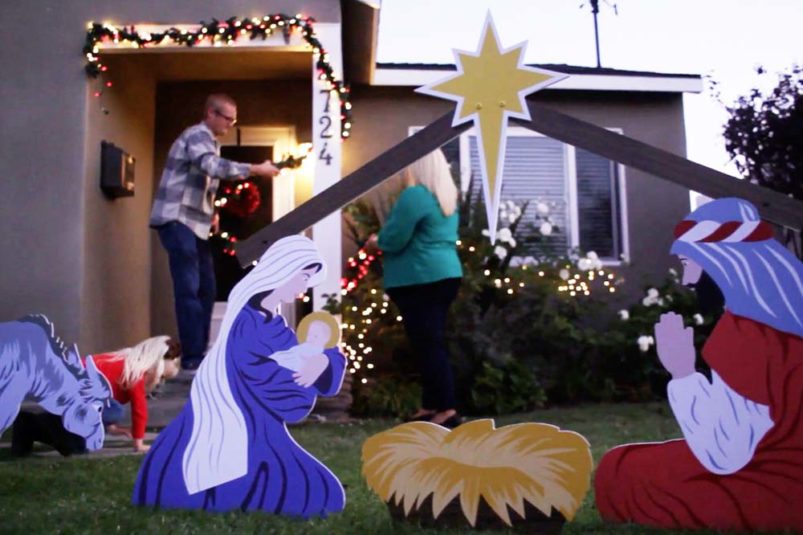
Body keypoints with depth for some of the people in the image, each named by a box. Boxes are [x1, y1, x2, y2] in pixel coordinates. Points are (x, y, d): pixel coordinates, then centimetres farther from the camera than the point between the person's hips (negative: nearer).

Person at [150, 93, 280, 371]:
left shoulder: (209, 142, 20)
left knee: (205, 289, 8)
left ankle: (200, 351, 15)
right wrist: (255, 169, -29)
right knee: (189, 288, -13)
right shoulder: (196, 135, -10)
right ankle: (192, 356, -10)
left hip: (195, 223, 10)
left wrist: (211, 211, 12)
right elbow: (214, 166, -29)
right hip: (177, 220, -10)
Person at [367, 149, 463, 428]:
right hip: (445, 275, 9)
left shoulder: (414, 195, -13)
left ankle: (447, 410, -7)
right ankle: (430, 407, 18)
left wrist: (377, 241, 6)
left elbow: (393, 240, -17)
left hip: (420, 280, -9)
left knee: (428, 345, -6)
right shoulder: (447, 197, 16)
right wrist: (384, 241, 24)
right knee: (433, 343, 12)